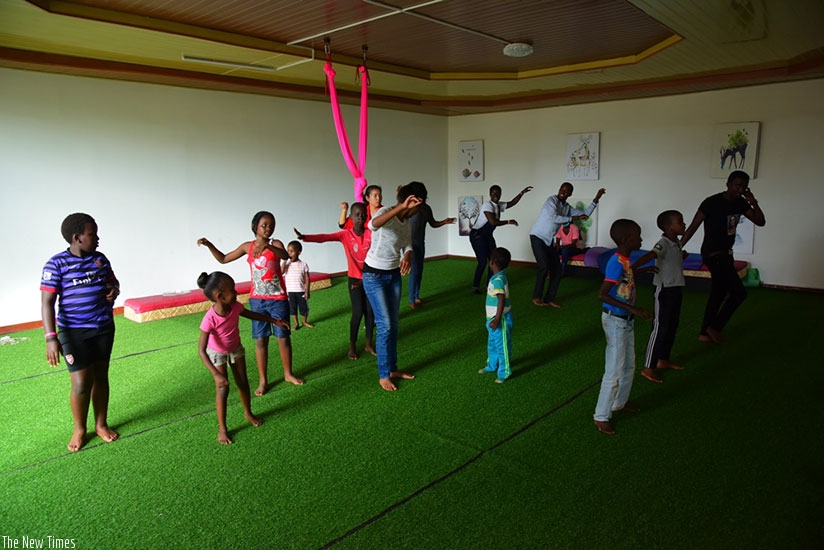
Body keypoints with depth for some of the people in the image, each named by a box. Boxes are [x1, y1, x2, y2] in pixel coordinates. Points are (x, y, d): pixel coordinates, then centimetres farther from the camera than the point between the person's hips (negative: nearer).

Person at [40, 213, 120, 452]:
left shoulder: (100, 259, 3)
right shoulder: (57, 264, -12)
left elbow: (113, 282, 19)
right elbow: (47, 302, -14)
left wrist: (114, 289, -6)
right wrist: (51, 337, -21)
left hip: (104, 328, 5)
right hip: (74, 332, -5)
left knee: (101, 377, 13)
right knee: (81, 383, -2)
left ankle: (101, 424, 29)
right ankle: (79, 429, 21)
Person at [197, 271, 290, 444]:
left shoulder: (235, 306, -25)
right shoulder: (210, 319, -40)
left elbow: (252, 314, -2)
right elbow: (201, 350, -35)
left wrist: (275, 321, 3)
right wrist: (217, 375, -41)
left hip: (236, 348, 5)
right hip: (217, 353, -4)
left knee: (243, 382, 13)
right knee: (223, 389, -6)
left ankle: (248, 413, 37)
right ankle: (222, 428, 12)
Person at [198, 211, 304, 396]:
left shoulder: (275, 243, -6)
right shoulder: (247, 246, 3)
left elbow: (285, 256, -29)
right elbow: (223, 259, 13)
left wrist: (266, 245, -44)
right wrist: (209, 245, -1)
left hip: (278, 300, -2)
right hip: (257, 300, 2)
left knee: (283, 337, 7)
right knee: (261, 339, 6)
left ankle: (288, 373, 26)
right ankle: (263, 380, 17)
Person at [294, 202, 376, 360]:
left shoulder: (371, 234, -5)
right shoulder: (345, 234, -9)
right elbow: (324, 237, -22)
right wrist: (304, 237, -38)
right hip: (354, 279, -2)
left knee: (370, 311, 7)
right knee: (357, 312, -3)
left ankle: (369, 344, 23)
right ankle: (352, 346, 12)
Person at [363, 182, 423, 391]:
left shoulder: (405, 220, 3)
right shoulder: (385, 211, -22)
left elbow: (407, 244, 3)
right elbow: (373, 225, -45)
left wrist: (407, 256, -21)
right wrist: (402, 207, -52)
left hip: (394, 274, 8)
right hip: (374, 275, -8)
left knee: (394, 324, 12)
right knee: (385, 325, -6)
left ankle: (392, 369, 26)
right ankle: (383, 375, 8)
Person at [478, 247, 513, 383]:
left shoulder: (498, 280, -25)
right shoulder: (497, 277, 6)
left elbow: (501, 301, -28)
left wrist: (497, 320, -29)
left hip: (500, 319, -10)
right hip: (493, 317, 10)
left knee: (502, 346, 4)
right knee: (492, 344, 23)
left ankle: (504, 372, 17)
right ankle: (492, 366, 40)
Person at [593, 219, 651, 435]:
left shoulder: (625, 260, 5)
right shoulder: (616, 263, -23)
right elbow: (602, 295, -30)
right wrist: (633, 309, -31)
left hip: (626, 321, 10)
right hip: (615, 321, -9)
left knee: (629, 366, 22)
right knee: (615, 371, -2)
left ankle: (620, 402, 41)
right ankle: (601, 416, 11)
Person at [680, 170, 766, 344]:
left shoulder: (740, 203, 5)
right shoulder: (711, 202, -17)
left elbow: (760, 222, 7)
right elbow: (693, 227, -17)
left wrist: (753, 202, -8)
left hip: (725, 254, 8)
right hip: (713, 255, -8)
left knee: (718, 294, 13)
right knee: (739, 292, -10)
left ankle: (705, 333, 23)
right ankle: (715, 327, 6)